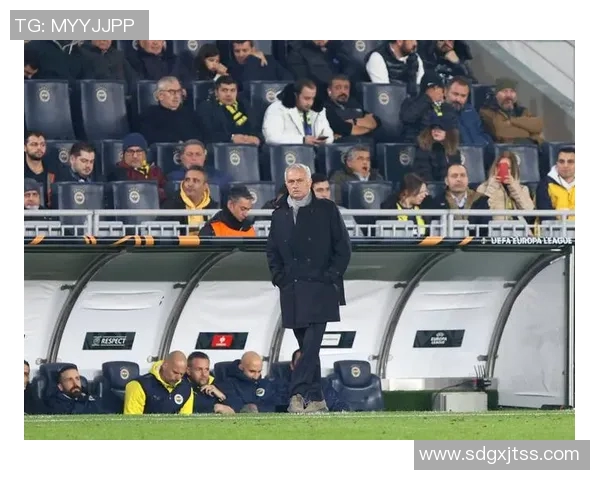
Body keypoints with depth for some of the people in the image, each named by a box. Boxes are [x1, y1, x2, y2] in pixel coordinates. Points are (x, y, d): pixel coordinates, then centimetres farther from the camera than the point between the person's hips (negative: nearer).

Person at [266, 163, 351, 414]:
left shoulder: (327, 210, 1)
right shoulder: (279, 214, 12)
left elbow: (343, 247, 1)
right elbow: (272, 251, 20)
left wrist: (330, 277, -7)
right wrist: (279, 278, 6)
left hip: (320, 289, -4)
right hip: (291, 291, 4)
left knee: (312, 343, -15)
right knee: (306, 346, 7)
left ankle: (298, 393, -20)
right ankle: (316, 399, 11)